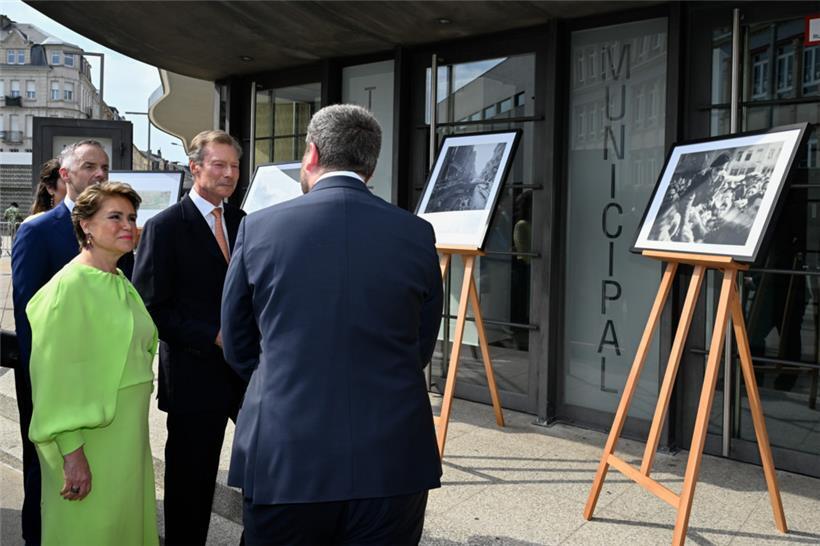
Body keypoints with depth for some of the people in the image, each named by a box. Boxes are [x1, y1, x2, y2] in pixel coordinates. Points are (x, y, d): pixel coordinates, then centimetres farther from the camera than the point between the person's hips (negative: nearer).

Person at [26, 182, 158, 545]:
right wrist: (71, 451, -21)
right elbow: (57, 374, -19)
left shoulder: (121, 283, 10)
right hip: (89, 440, -8)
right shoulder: (70, 286, -16)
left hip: (128, 431, 8)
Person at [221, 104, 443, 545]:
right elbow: (421, 348, 6)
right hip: (392, 463, 1)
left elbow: (238, 347, 6)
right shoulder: (417, 235, -4)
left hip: (284, 460, 0)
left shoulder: (258, 228, -4)